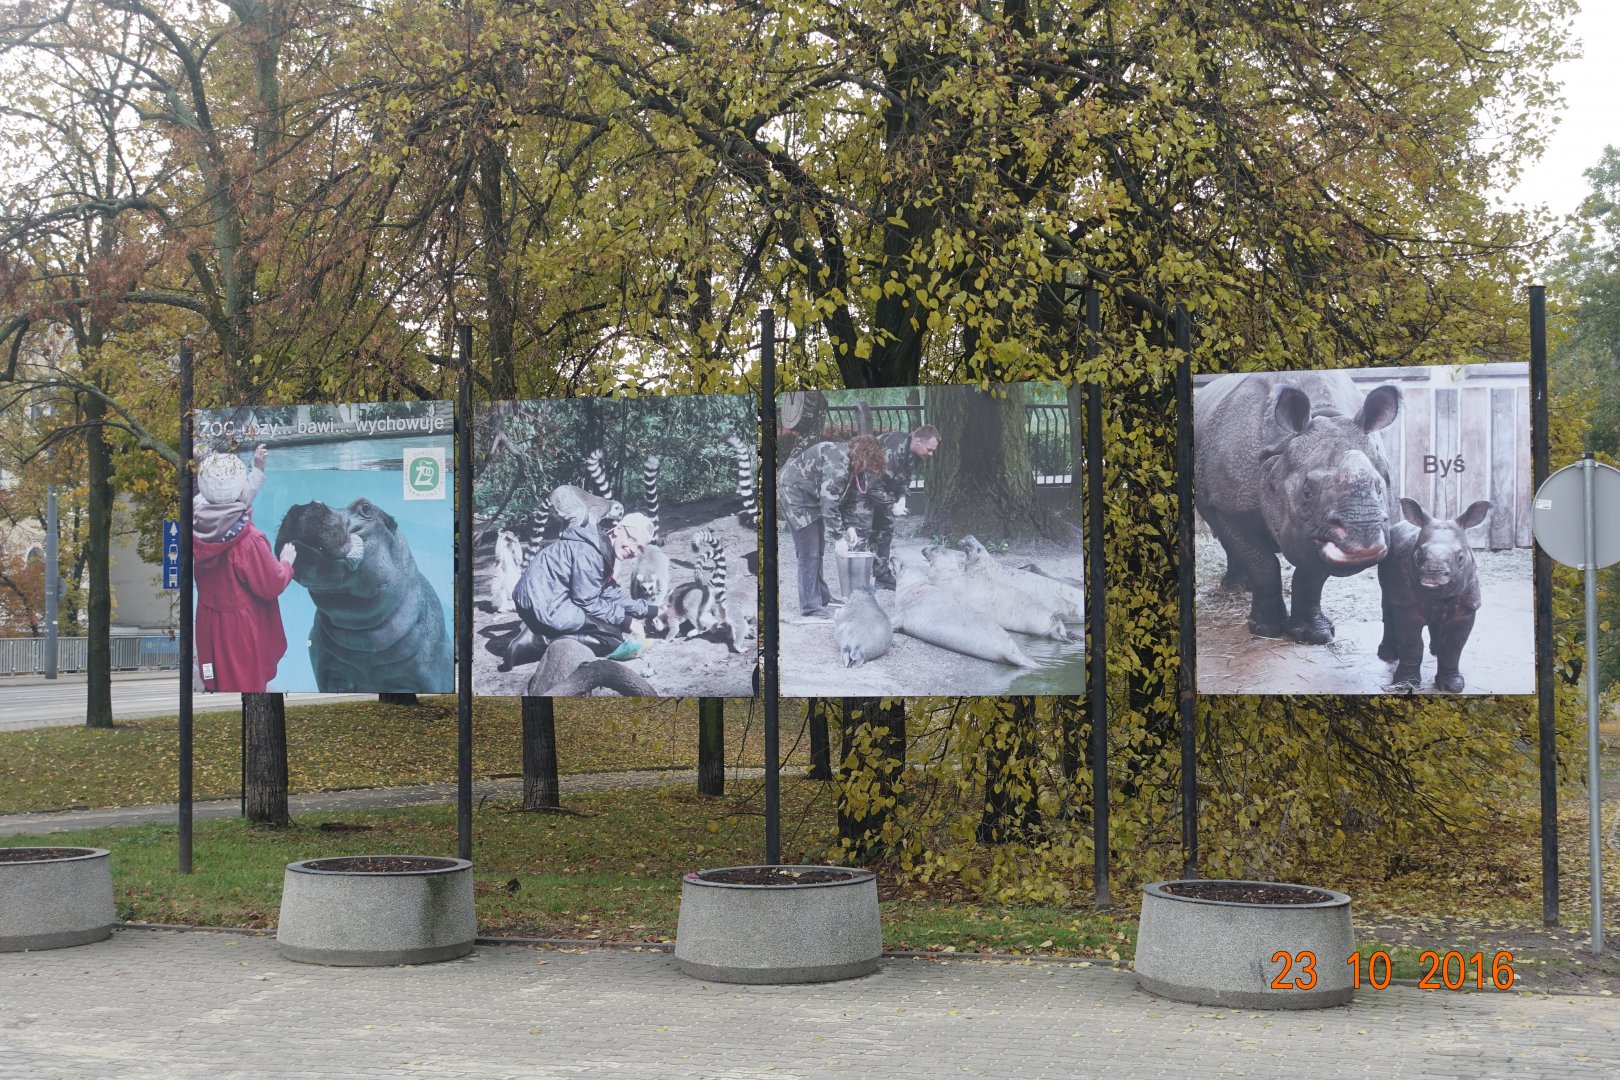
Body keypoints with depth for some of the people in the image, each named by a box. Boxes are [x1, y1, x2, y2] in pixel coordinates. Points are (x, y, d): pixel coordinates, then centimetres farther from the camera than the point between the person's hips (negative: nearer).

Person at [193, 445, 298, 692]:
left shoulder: (199, 522, -12)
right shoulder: (248, 540, -32)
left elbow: (230, 509, 11)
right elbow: (272, 586, -19)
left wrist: (258, 469, 13)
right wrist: (286, 562, 1)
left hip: (209, 619, 7)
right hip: (241, 625, -7)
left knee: (217, 678, 25)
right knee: (245, 682, 11)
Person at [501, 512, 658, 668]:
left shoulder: (604, 549, 11)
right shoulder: (589, 551, -20)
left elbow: (610, 590, 17)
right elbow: (587, 601, -17)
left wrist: (647, 609, 12)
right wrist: (624, 620, -10)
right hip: (545, 607, -11)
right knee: (614, 637, -12)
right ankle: (537, 643, -16)